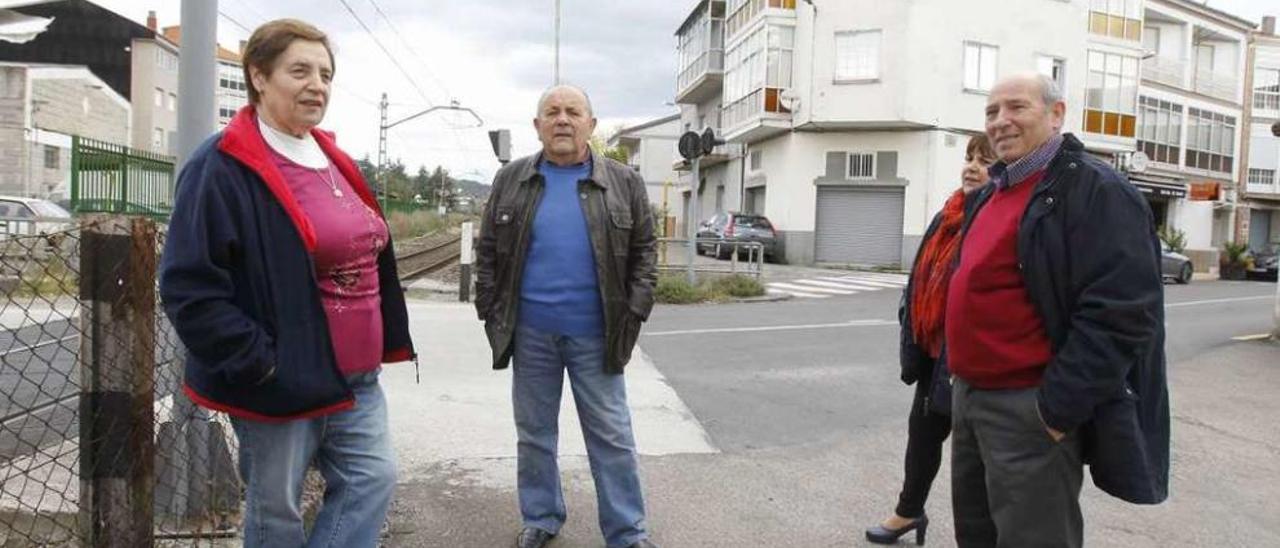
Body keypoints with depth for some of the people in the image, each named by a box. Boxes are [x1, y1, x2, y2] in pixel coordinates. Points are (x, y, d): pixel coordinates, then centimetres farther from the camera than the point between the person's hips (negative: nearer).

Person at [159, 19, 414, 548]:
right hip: (280, 382, -7)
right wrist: (257, 362, -19)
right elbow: (188, 286, -19)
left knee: (373, 477, 7)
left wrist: (382, 342, 14)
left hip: (353, 375, 7)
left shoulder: (332, 162, 11)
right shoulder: (222, 168, -15)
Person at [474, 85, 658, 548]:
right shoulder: (510, 180, 5)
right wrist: (490, 312, 1)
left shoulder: (624, 182, 2)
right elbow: (488, 251, 8)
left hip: (595, 335, -1)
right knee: (534, 433, 13)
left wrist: (634, 312, -4)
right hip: (530, 333, 2)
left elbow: (643, 252, 4)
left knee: (612, 435, 5)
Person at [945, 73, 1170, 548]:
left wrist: (1059, 407, -22)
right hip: (969, 397, 9)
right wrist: (963, 378, 17)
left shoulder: (1095, 189, -13)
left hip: (1029, 410, -9)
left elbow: (1119, 312, -22)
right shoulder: (992, 194, 15)